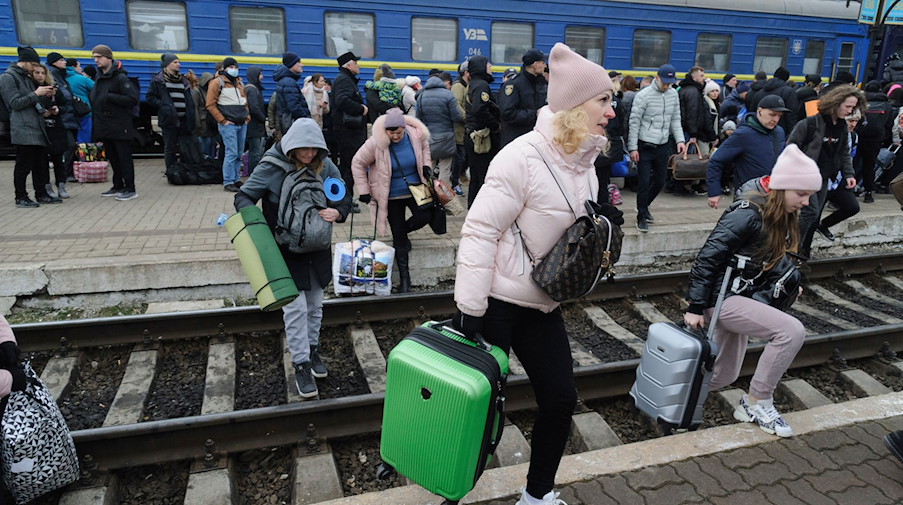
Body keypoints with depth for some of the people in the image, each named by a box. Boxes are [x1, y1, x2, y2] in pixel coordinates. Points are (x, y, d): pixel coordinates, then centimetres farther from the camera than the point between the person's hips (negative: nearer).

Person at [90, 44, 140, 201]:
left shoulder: (120, 77, -10)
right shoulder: (99, 77, 15)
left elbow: (133, 99, -19)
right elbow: (94, 99, 25)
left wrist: (110, 97, -21)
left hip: (119, 126, -8)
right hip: (105, 126, 8)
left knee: (124, 158, -4)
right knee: (112, 158, 13)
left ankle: (130, 189, 0)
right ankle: (118, 186, 23)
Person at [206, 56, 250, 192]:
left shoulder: (240, 82, 17)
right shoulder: (217, 82, -3)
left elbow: (245, 101, 26)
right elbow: (210, 105, -7)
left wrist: (247, 117, 11)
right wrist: (223, 121, -11)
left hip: (242, 124, 7)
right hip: (228, 124, -7)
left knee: (239, 154, 8)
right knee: (231, 153, -11)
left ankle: (235, 179, 18)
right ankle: (228, 182, -5)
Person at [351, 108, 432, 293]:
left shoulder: (416, 135, -11)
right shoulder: (376, 143, -19)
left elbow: (424, 148, 13)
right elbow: (357, 163, -7)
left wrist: (426, 166, -2)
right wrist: (364, 191, -7)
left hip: (415, 189, 2)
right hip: (392, 196, -2)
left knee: (424, 217, -20)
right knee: (399, 237, 3)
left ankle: (402, 231, 16)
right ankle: (404, 277, 18)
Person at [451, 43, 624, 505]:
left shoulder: (584, 164, 7)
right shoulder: (524, 156, -19)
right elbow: (480, 231, -21)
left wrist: (602, 225, -4)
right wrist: (470, 309, -22)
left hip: (542, 304, 8)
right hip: (495, 301, -8)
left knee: (561, 399, 12)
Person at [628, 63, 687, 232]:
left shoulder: (673, 94, 6)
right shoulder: (644, 95, -11)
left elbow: (675, 120, 12)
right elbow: (634, 122, -10)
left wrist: (680, 140, -1)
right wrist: (633, 148, -12)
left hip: (663, 146, 6)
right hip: (645, 146, -6)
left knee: (660, 181, 13)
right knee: (644, 182, -5)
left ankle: (644, 206, 35)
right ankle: (642, 216, 8)